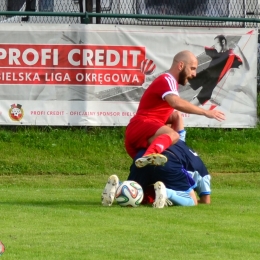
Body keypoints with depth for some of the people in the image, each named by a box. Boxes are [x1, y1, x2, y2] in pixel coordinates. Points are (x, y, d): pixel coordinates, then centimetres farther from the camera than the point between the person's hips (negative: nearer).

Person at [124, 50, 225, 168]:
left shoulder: (169, 82, 27)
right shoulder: (166, 80, -8)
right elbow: (176, 103, -29)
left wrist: (174, 118, 10)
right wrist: (205, 112, -25)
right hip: (140, 126, -11)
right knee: (172, 135, -40)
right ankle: (149, 156, -66)